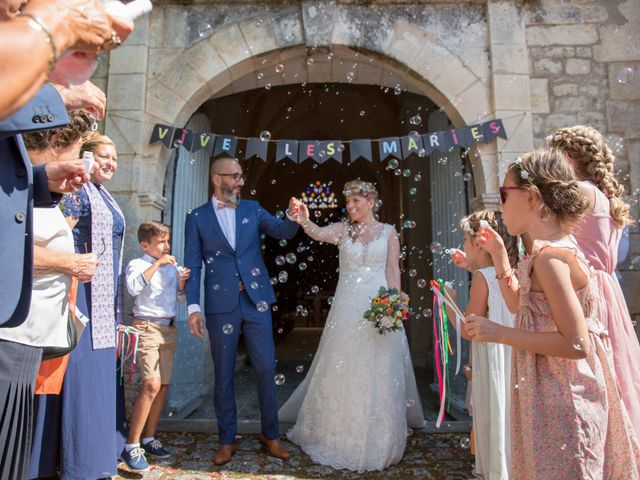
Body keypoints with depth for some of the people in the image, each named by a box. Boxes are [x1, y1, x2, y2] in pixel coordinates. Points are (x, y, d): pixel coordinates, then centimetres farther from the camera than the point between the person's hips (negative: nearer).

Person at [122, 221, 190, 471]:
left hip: (169, 329, 6)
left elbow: (181, 298, 16)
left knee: (163, 385, 8)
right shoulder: (137, 264, -3)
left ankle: (148, 438, 23)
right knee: (151, 385, -16)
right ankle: (131, 446, -3)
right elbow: (134, 287, -24)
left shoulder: (172, 267, 12)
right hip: (147, 328, -6)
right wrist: (157, 264, -22)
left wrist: (182, 282, -3)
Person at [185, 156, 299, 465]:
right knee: (224, 374, 11)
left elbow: (283, 232, 0)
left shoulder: (252, 209, 9)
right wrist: (193, 307, -8)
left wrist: (293, 218, -22)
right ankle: (227, 440, 28)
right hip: (221, 305, -1)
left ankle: (270, 434, 26)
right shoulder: (197, 218, 3)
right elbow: (192, 266, 0)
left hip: (256, 301, 2)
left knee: (266, 370, 7)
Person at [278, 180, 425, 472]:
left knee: (379, 374, 5)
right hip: (347, 307, 1)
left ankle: (377, 440, 24)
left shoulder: (388, 232, 5)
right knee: (342, 370, 7)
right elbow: (319, 234, -15)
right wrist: (304, 222, -35)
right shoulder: (342, 229, 6)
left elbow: (393, 270, 1)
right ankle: (339, 434, 26)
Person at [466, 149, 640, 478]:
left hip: (560, 398, -9)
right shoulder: (556, 247, 5)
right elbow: (519, 304, 15)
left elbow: (576, 345, -27)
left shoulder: (550, 257, -25)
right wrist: (499, 255, 10)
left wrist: (497, 333, -23)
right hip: (553, 391, 9)